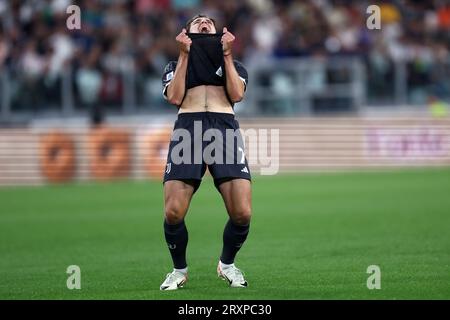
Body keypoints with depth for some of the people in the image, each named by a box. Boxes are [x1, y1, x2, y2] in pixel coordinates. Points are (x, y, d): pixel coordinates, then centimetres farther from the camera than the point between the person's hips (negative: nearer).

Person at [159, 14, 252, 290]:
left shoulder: (234, 64, 29)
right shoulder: (175, 65, 27)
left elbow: (237, 94, 8)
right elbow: (174, 97, 7)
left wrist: (227, 54, 10)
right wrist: (184, 55, 8)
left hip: (225, 127, 0)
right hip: (188, 127, 0)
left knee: (242, 213, -15)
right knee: (173, 213, -16)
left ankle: (227, 264, 13)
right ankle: (180, 270, 9)